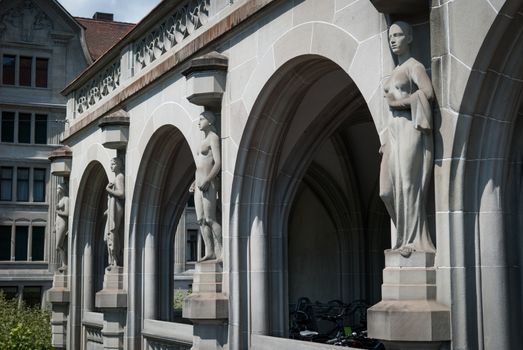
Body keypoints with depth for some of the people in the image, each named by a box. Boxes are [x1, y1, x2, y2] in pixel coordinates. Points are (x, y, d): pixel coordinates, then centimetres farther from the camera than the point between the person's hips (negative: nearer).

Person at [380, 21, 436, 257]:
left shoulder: (414, 66, -2)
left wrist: (398, 102, -10)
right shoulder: (395, 72, 22)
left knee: (408, 184, -10)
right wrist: (385, 141, 15)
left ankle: (415, 240, -5)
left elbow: (428, 93, -18)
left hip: (410, 129, -8)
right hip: (394, 131, 8)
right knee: (389, 189, 2)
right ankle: (408, 237, 9)